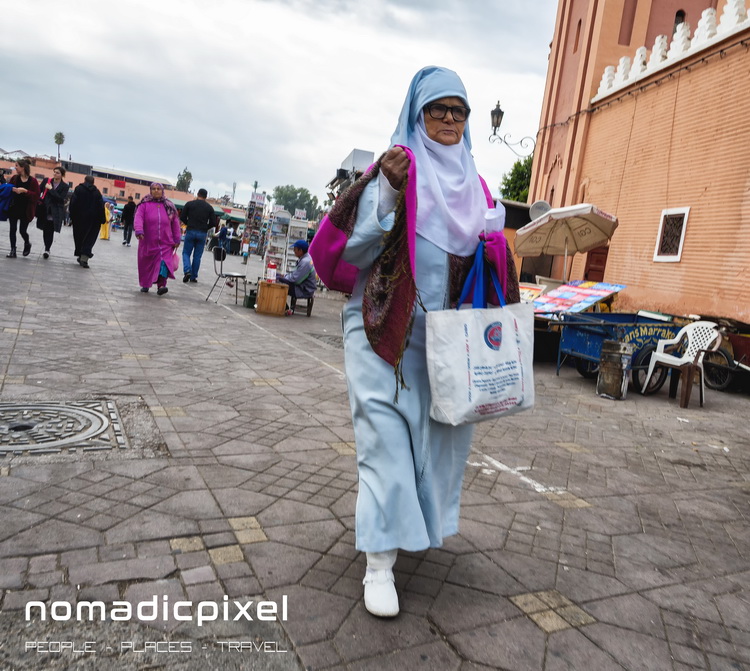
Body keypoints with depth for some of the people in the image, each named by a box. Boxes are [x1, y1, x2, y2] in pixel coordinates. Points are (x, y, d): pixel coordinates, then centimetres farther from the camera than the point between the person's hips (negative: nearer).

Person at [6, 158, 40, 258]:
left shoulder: (33, 181, -7)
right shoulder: (14, 178, 5)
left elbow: (36, 196, -11)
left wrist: (25, 191, -22)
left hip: (26, 210, -4)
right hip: (13, 209, 4)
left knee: (22, 230, -1)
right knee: (12, 229, 2)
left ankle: (27, 243, 30)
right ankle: (13, 250, 9)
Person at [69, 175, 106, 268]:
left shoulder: (78, 189, 1)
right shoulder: (97, 192, 5)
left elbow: (73, 203, -6)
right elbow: (101, 207, -1)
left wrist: (72, 215, -2)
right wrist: (102, 219, 1)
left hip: (79, 218, 0)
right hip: (93, 220, 0)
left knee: (79, 237, 14)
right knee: (89, 239, -1)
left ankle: (80, 255, 20)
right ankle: (84, 258, -14)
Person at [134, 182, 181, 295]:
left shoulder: (169, 206, 7)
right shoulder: (144, 205, 1)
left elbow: (175, 223, 9)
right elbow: (139, 218, -11)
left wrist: (177, 239, 7)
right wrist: (139, 230, -29)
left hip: (165, 243, 0)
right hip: (148, 242, 0)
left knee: (164, 264, -17)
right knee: (146, 265, 11)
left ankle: (161, 285, -20)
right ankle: (145, 285, 29)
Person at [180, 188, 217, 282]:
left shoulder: (189, 204, 2)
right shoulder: (209, 207, 5)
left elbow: (182, 217, 1)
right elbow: (213, 223, 1)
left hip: (190, 232, -1)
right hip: (202, 234, 1)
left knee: (186, 253, 9)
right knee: (197, 256, 8)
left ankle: (187, 271, -14)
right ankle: (193, 277, 8)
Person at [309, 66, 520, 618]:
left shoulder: (473, 183, 17)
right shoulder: (395, 166, 1)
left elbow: (491, 249, 21)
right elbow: (360, 244, -9)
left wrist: (493, 245, 0)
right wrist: (391, 189, -21)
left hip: (445, 328, 5)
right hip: (388, 324, -5)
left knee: (440, 424, 7)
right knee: (386, 428, -8)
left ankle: (416, 522, 30)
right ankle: (380, 560, -4)